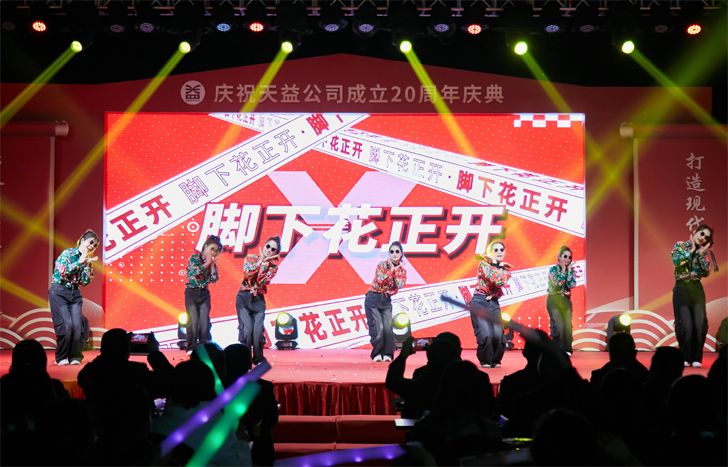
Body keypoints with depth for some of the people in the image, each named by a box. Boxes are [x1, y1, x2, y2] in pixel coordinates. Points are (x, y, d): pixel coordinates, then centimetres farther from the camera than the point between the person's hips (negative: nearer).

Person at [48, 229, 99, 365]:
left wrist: (87, 265, -5)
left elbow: (85, 282, 3)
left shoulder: (86, 260, 10)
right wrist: (79, 262, -15)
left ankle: (75, 356, 2)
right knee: (65, 324, -15)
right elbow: (62, 271, -19)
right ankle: (61, 357, -1)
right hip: (59, 292, -5)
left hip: (75, 294, 5)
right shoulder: (68, 253, -6)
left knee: (77, 325, -10)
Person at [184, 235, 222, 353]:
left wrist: (212, 264, -8)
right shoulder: (194, 258, -6)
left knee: (204, 321, -3)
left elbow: (214, 279, -2)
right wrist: (207, 263, -15)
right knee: (193, 321, -9)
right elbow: (194, 271, -22)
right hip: (192, 293, -4)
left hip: (204, 294, 4)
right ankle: (191, 348, -1)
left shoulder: (212, 262, 6)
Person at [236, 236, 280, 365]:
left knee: (258, 330, -10)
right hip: (244, 298, -1)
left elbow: (262, 281, -11)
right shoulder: (251, 258, 4)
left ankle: (258, 359, 9)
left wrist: (265, 262, -11)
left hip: (258, 300, 1)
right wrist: (262, 260, -10)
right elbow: (248, 272, -15)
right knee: (246, 329, -14)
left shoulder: (273, 266, 5)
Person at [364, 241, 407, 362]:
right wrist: (391, 269, -16)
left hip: (386, 301, 4)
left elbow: (400, 285, -11)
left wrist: (396, 270, -11)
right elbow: (380, 281, -21)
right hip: (373, 299, -4)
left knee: (388, 328, -10)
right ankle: (377, 353, 1)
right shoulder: (382, 265, -6)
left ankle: (387, 354, 2)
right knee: (378, 327, -12)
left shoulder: (402, 270, 6)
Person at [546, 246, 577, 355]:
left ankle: (566, 349, 5)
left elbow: (572, 285, -8)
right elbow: (557, 283, -21)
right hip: (554, 301, -4)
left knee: (567, 325, -2)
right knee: (558, 325, -12)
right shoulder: (553, 269, -6)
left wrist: (569, 270, -9)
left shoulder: (570, 270, 6)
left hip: (566, 301, 4)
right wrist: (563, 270, -14)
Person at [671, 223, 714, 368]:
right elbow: (677, 261, -19)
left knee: (700, 324, -6)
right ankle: (685, 357, 7)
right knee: (686, 325, -7)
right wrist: (691, 249, -8)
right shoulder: (679, 246, 0)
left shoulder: (704, 252, 9)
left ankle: (696, 358, 3)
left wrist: (701, 254, -5)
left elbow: (706, 272, -1)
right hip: (681, 290, -3)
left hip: (697, 290, 3)